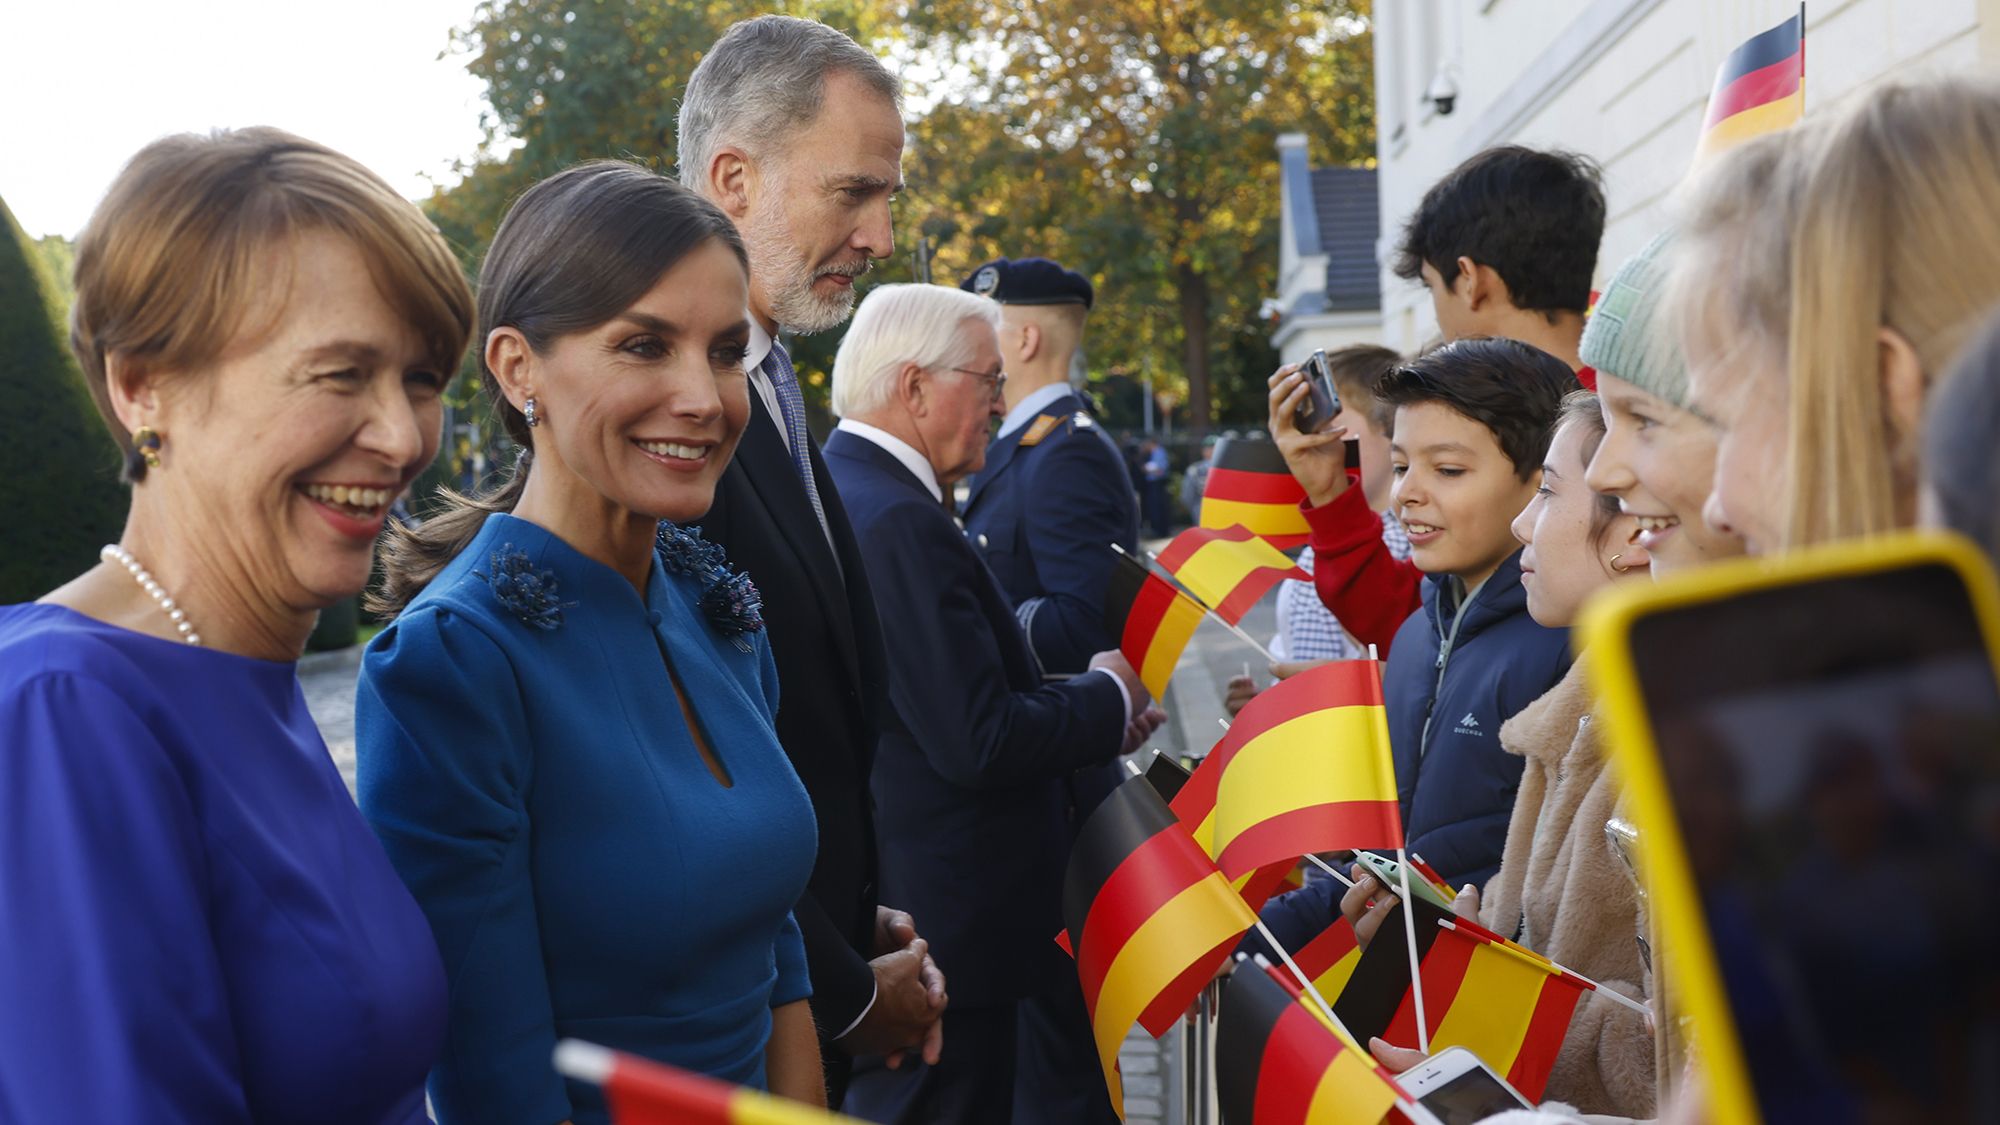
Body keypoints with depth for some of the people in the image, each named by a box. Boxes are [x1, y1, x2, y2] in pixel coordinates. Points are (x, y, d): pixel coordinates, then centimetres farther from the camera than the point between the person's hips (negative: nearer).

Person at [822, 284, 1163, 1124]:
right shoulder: (900, 524, -22)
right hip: (944, 927, -10)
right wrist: (1110, 699, -8)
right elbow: (978, 744, -24)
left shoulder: (829, 489, 10)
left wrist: (1079, 703, 5)